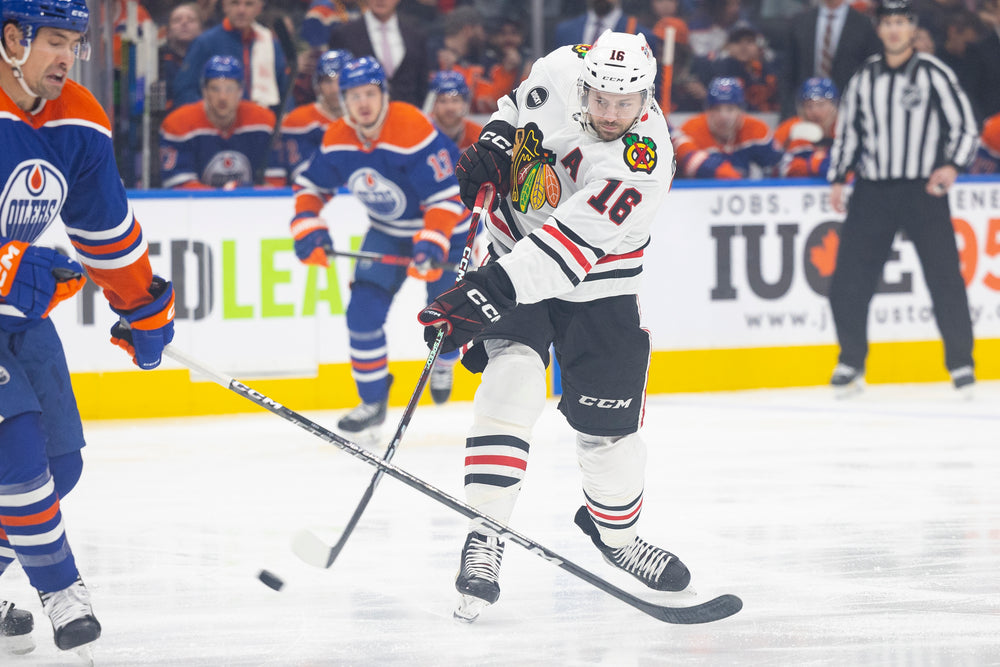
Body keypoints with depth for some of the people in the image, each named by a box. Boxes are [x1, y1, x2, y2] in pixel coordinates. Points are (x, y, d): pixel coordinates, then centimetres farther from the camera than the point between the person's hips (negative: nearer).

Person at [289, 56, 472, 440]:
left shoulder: (414, 131, -31)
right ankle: (373, 403, 5)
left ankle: (443, 363, 32)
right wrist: (308, 229, -13)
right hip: (388, 230, 5)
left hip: (447, 225, -5)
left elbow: (445, 197, -30)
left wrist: (432, 245, -41)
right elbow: (311, 186, 3)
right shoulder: (337, 139, -12)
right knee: (364, 310, -8)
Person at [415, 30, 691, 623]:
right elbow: (519, 106, 9)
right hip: (515, 250, 2)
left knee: (610, 426, 3)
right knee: (511, 388, -19)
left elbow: (567, 248, -40)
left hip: (596, 289, -2)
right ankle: (483, 541, -18)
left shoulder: (644, 162, -32)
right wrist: (492, 148, -10)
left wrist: (485, 296, -47)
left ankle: (616, 531, 33)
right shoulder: (562, 70, -18)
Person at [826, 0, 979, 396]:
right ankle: (851, 363, 11)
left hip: (924, 190, -3)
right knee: (848, 280, -2)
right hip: (872, 192, 3)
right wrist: (838, 179, 8)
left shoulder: (934, 74, -1)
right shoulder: (863, 80, 11)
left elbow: (965, 126, -2)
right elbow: (847, 132, 18)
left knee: (944, 279, -8)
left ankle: (961, 363, 1)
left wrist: (952, 166, -17)